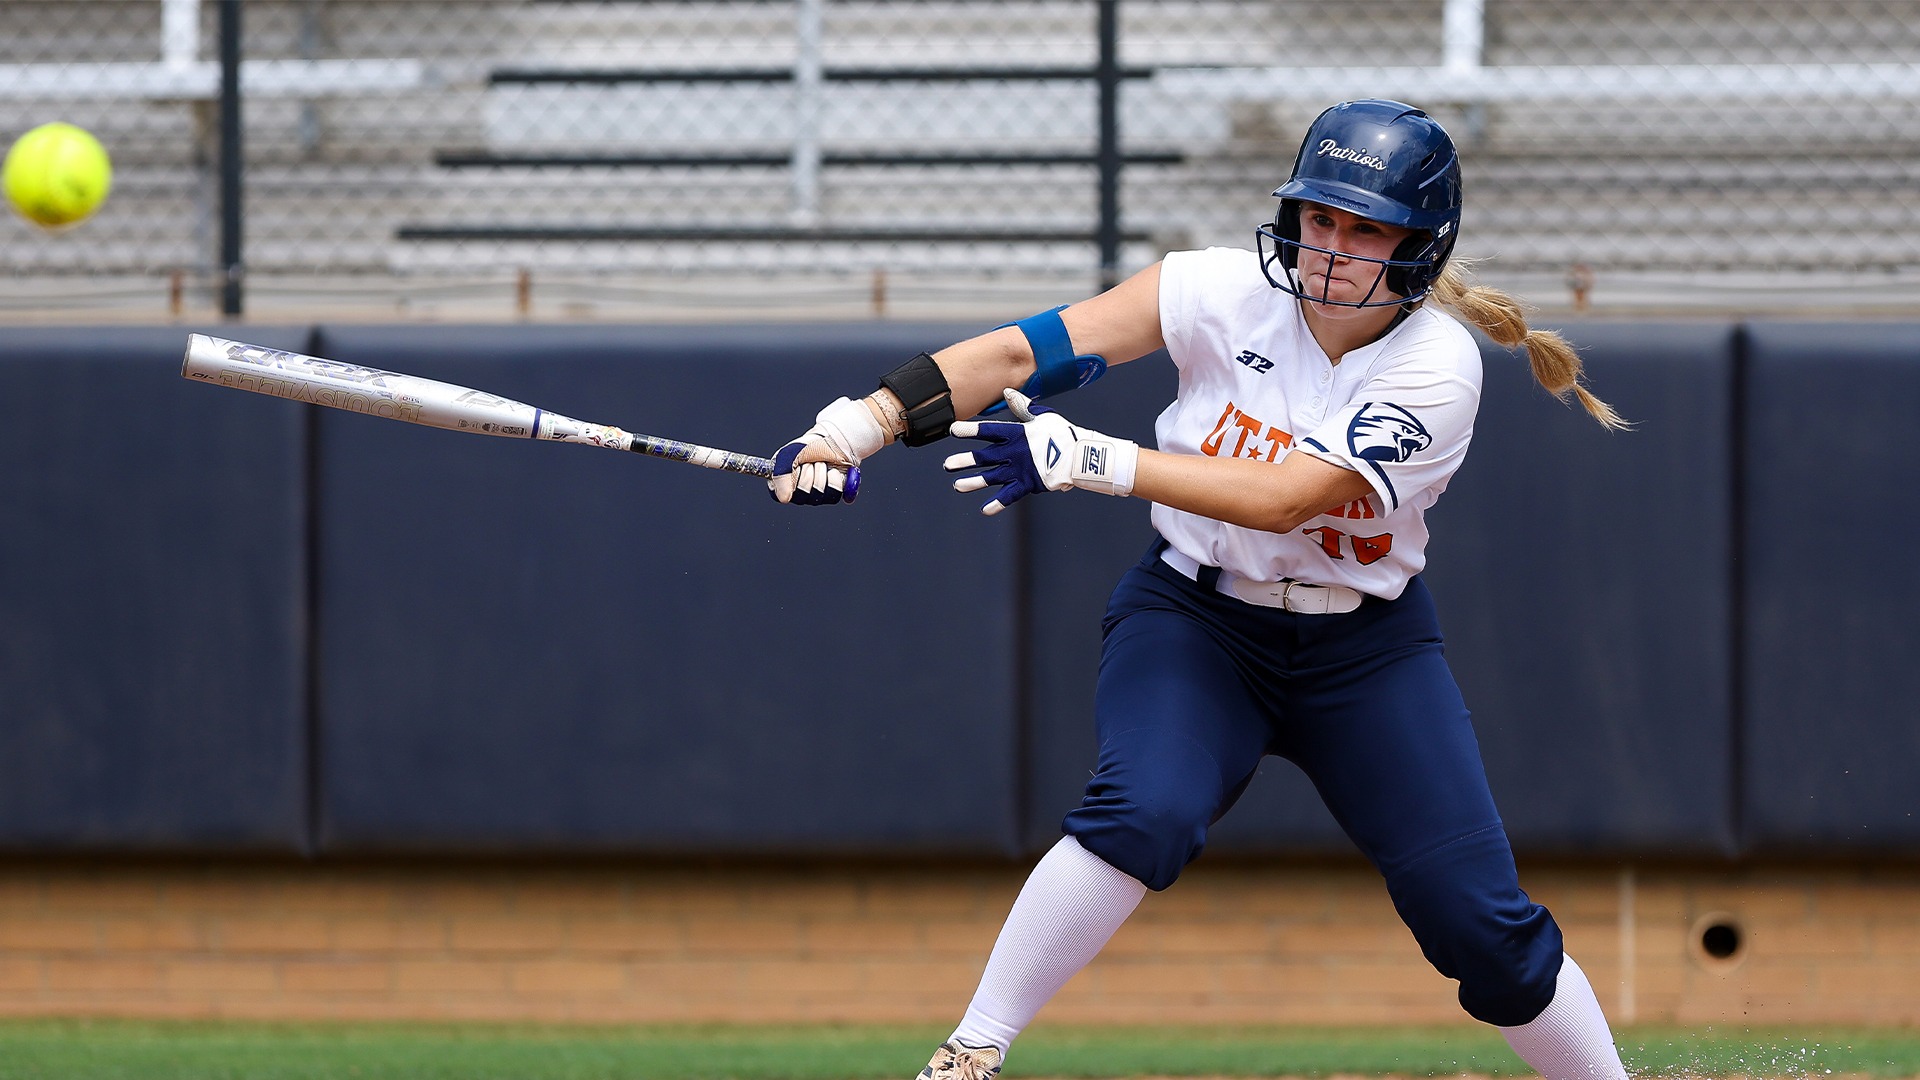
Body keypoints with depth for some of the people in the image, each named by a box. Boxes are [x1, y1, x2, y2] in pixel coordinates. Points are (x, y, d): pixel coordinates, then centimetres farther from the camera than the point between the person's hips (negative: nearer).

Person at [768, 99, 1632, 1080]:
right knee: (1144, 809, -30)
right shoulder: (1226, 291, -13)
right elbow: (1021, 352, -20)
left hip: (1368, 649, 0)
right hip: (1195, 620, 0)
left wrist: (1087, 460, -40)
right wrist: (857, 426, -33)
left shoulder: (1436, 365, -17)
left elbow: (1281, 497, -31)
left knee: (1481, 922, -6)